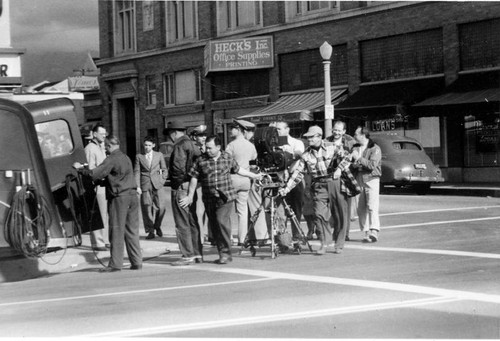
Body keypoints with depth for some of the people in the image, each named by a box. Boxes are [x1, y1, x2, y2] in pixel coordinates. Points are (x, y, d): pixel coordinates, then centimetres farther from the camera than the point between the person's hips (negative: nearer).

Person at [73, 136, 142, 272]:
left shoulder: (111, 159, -9)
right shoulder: (126, 158, 17)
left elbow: (95, 174, -14)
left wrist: (80, 168, -1)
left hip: (120, 198, -7)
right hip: (132, 195, 8)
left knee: (117, 231, -3)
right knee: (132, 230, 10)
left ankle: (115, 263, -1)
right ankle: (136, 262, 10)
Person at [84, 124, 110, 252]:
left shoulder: (101, 147, 20)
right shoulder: (90, 148, -9)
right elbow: (91, 169, -15)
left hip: (105, 185, 9)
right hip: (97, 185, -9)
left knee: (106, 215, 12)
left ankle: (105, 241, 19)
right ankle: (97, 242, -4)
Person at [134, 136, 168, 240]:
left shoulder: (159, 155, 12)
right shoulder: (139, 156, 8)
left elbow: (164, 170, 17)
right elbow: (137, 172, 5)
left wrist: (162, 180, 3)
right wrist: (137, 186, -4)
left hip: (157, 184, 0)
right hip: (145, 185, 0)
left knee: (161, 207, -11)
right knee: (147, 208, -3)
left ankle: (157, 225, 13)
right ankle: (150, 231, 7)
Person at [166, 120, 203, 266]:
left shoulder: (180, 146, -14)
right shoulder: (192, 144, 15)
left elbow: (178, 166, -24)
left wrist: (178, 181, -10)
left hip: (181, 187, -9)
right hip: (192, 187, 9)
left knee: (182, 223, -5)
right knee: (192, 222, 14)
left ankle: (188, 255, -4)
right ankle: (197, 254, 17)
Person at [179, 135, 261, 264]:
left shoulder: (227, 158, 4)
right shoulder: (201, 161, 1)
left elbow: (238, 169, 20)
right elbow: (194, 178, 4)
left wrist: (255, 176, 28)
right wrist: (190, 196, 2)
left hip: (226, 197, -2)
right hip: (209, 199, 2)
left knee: (221, 221, -18)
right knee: (215, 227, 5)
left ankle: (226, 252, -9)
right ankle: (223, 254, 16)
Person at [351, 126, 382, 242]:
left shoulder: (375, 149, -3)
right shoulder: (356, 148, 15)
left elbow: (372, 165, -15)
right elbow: (352, 164, 16)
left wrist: (359, 158, -15)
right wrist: (354, 164, -7)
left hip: (371, 179, -5)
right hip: (359, 181, 5)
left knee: (372, 206, -14)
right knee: (361, 209, 0)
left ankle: (374, 231, -20)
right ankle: (366, 233, 4)